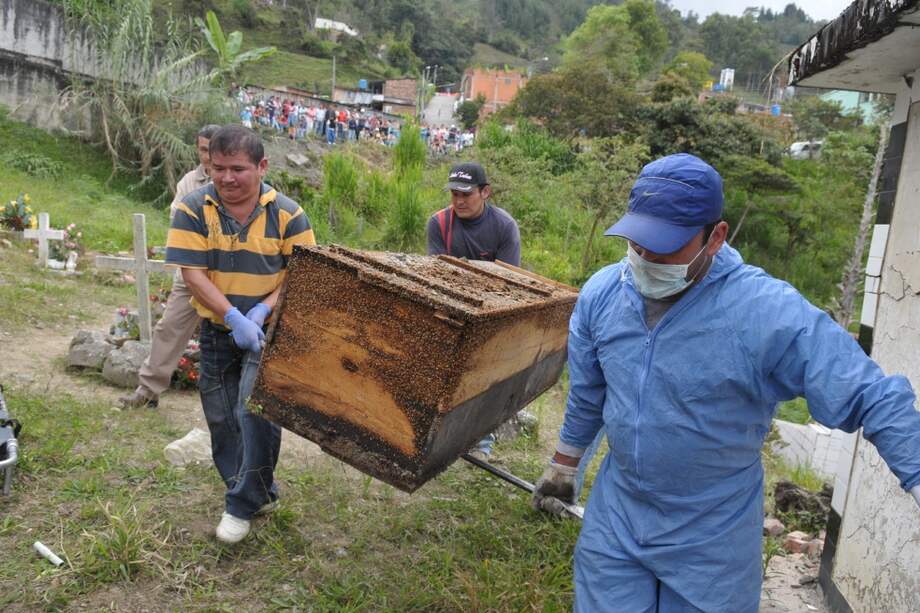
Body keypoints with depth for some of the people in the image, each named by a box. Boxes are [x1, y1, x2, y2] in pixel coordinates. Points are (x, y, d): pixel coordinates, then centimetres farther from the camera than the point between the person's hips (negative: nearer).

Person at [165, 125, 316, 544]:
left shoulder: (287, 213, -9)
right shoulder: (193, 209, -8)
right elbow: (193, 274, -13)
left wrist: (262, 310, -20)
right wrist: (235, 319, -23)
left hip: (269, 330, -2)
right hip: (217, 331, 3)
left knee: (256, 412, -12)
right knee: (221, 418, 11)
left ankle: (244, 504, 7)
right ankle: (260, 492, 31)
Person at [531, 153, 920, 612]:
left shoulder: (771, 313, -25)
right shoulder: (601, 293, -8)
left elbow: (876, 402, -20)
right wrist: (562, 467, 18)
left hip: (712, 540, -3)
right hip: (614, 520, 4)